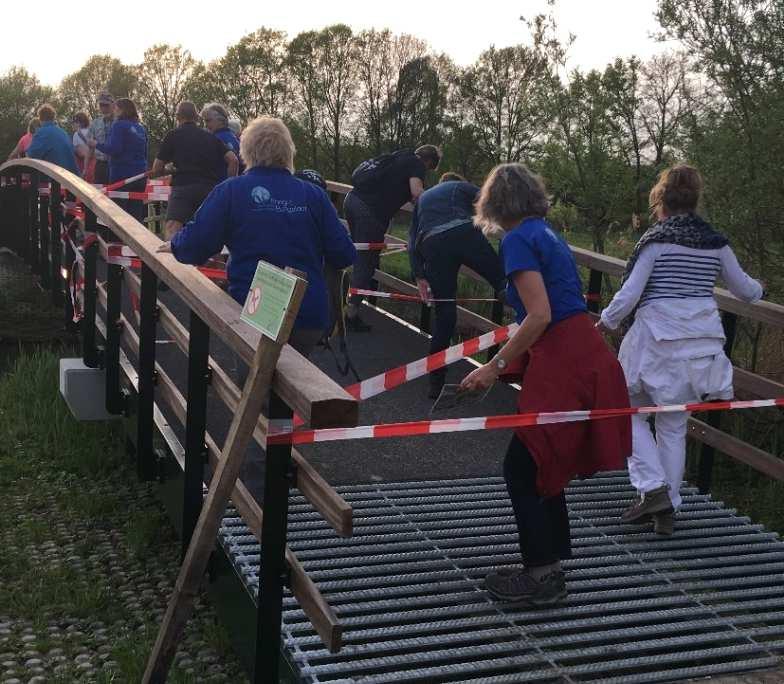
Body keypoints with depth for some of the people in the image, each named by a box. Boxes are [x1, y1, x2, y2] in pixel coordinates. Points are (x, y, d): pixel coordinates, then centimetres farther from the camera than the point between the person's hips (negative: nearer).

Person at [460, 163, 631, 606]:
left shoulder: (519, 240, -11)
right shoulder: (547, 233, 17)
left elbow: (540, 316, -20)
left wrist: (495, 366, -14)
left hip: (563, 365, -9)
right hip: (585, 354, 9)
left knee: (522, 469, 1)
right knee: (541, 465, 18)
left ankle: (543, 576, 8)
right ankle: (552, 563, 27)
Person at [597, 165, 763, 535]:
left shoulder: (656, 239, -8)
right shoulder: (715, 241, 7)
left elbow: (630, 293, -12)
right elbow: (744, 289, 17)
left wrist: (606, 321, 5)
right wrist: (758, 288, 40)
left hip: (658, 341, -5)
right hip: (702, 342, 5)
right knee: (674, 425, 13)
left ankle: (652, 486, -3)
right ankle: (667, 509, 17)